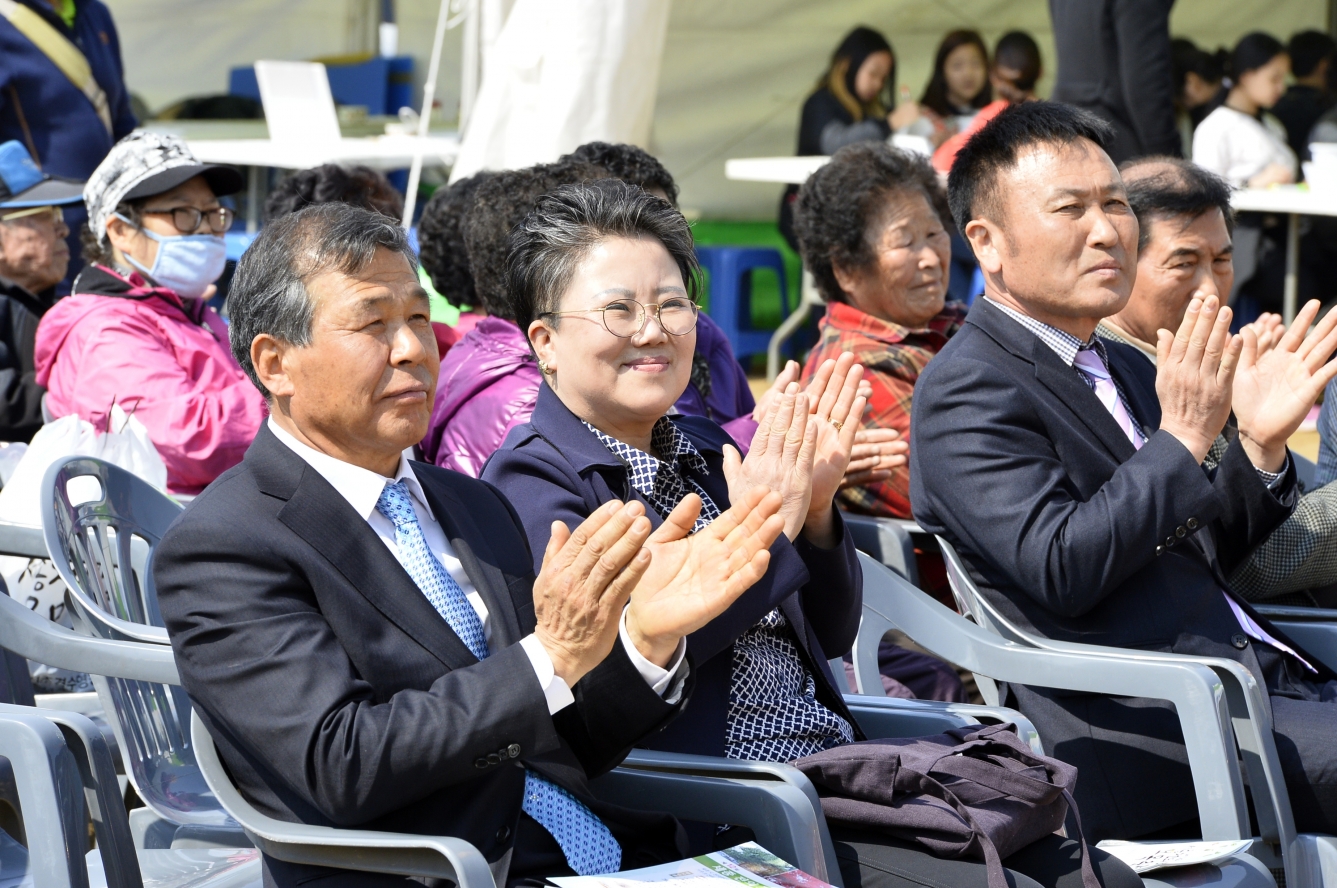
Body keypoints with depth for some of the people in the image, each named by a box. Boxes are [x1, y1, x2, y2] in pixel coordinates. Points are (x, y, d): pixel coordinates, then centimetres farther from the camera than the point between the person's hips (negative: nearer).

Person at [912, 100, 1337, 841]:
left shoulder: (1125, 370, 23)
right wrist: (1184, 438, -15)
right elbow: (1061, 570, -18)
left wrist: (1260, 445, 8)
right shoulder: (968, 391, -5)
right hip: (1142, 733, -8)